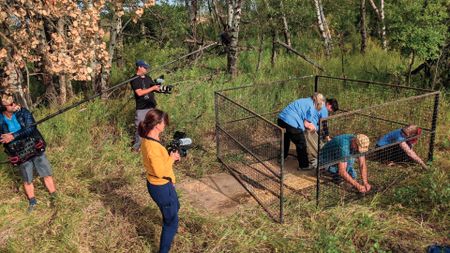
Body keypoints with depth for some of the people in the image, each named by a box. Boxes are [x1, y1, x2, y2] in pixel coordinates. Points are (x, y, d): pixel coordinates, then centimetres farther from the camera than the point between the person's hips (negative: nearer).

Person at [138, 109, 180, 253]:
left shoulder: (148, 139, -1)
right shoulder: (153, 146, -32)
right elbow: (160, 171, -29)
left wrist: (170, 156, -1)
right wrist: (171, 159, -16)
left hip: (158, 184, 10)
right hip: (161, 187, -10)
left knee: (175, 208, 35)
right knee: (171, 221, 7)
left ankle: (171, 228, 64)